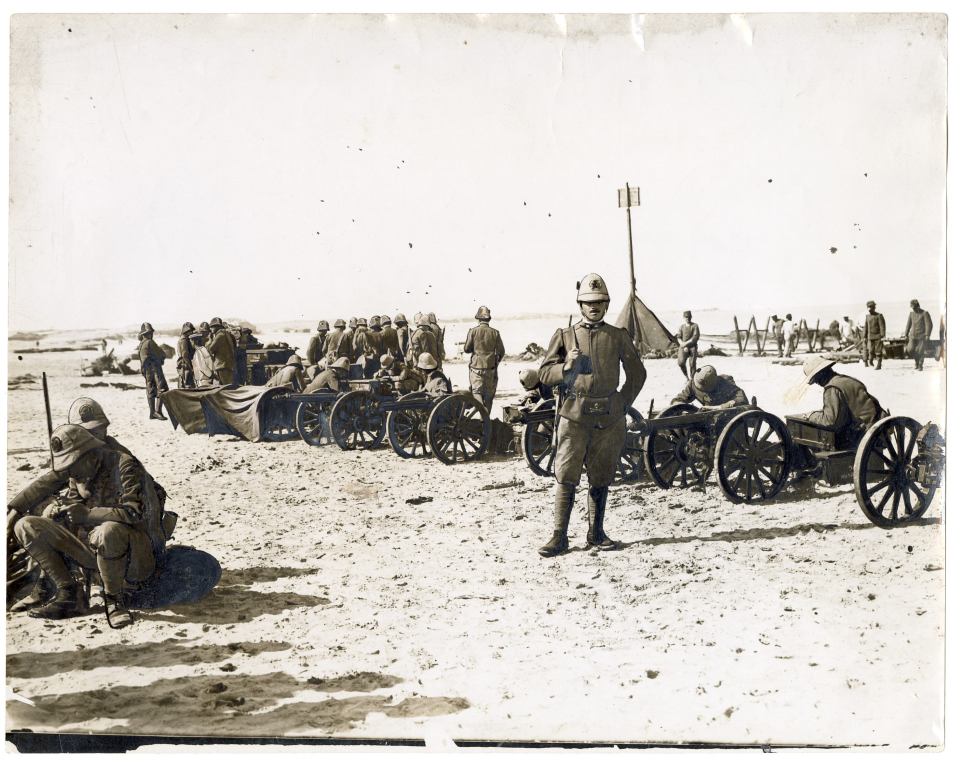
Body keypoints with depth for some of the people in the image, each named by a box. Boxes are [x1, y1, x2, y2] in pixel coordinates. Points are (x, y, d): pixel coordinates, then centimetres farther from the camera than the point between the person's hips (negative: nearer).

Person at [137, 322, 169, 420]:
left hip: (146, 370, 9)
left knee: (151, 391, 11)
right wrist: (162, 356, 13)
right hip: (154, 367, -9)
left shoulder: (141, 344, 15)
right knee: (162, 389, -11)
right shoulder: (150, 342, -12)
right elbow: (161, 354, -8)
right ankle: (158, 411, -21)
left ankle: (152, 413, 13)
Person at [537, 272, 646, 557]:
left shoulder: (619, 337, 9)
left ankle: (596, 532, 21)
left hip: (609, 418, 2)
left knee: (601, 478, 9)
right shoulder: (565, 336, 5)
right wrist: (566, 366, -13)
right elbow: (545, 374, 6)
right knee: (566, 478, -5)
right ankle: (559, 536, 0)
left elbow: (637, 374, 17)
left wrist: (623, 404, 9)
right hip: (574, 416, -2)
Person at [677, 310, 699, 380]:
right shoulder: (681, 326, 13)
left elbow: (695, 337, -8)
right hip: (684, 347, 3)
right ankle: (687, 377, 6)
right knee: (681, 362, -14)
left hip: (692, 346, -3)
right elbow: (679, 338, 7)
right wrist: (684, 347, -9)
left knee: (692, 364, -9)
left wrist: (686, 343, -13)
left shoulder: (695, 326, 2)